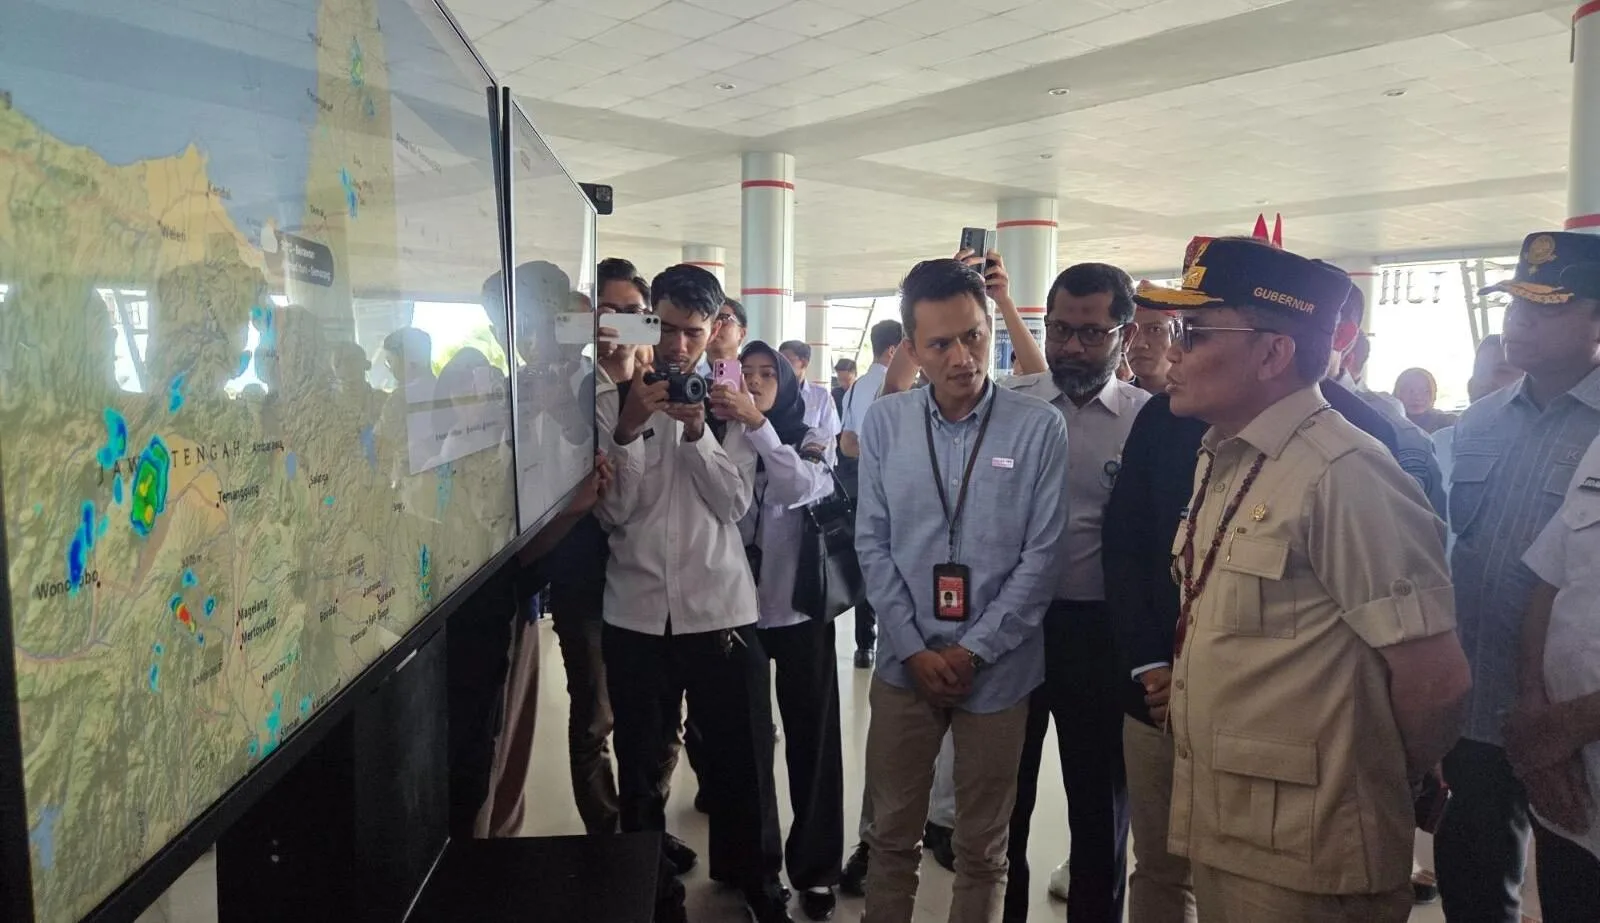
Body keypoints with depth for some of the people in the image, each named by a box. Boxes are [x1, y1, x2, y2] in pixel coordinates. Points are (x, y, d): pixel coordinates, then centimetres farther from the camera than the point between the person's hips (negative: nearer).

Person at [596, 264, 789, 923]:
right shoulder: (615, 402, 3)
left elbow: (736, 503, -6)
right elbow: (613, 511, -4)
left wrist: (696, 432, -18)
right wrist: (627, 432, -17)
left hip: (720, 609, 0)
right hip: (636, 613, 1)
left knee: (743, 762, 8)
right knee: (641, 770, 12)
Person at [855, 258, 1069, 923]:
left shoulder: (1039, 428, -9)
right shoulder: (883, 423, -2)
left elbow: (1040, 555, -7)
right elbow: (872, 544, 0)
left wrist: (973, 650, -10)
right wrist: (915, 649, -6)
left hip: (999, 668, -1)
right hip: (906, 662, 2)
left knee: (983, 847, 15)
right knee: (891, 833, 15)